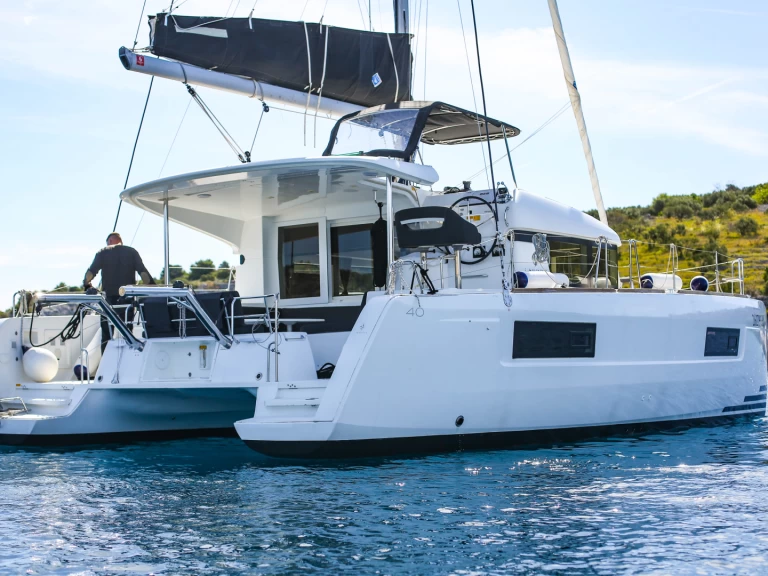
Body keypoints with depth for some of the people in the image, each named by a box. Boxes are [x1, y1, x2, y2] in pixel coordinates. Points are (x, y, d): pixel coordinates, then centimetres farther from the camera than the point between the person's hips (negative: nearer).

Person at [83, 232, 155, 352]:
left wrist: (86, 284, 7)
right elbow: (143, 271, -3)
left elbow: (92, 271, -6)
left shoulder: (103, 253, 6)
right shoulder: (131, 252, 8)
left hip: (109, 296, -1)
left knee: (106, 333, 5)